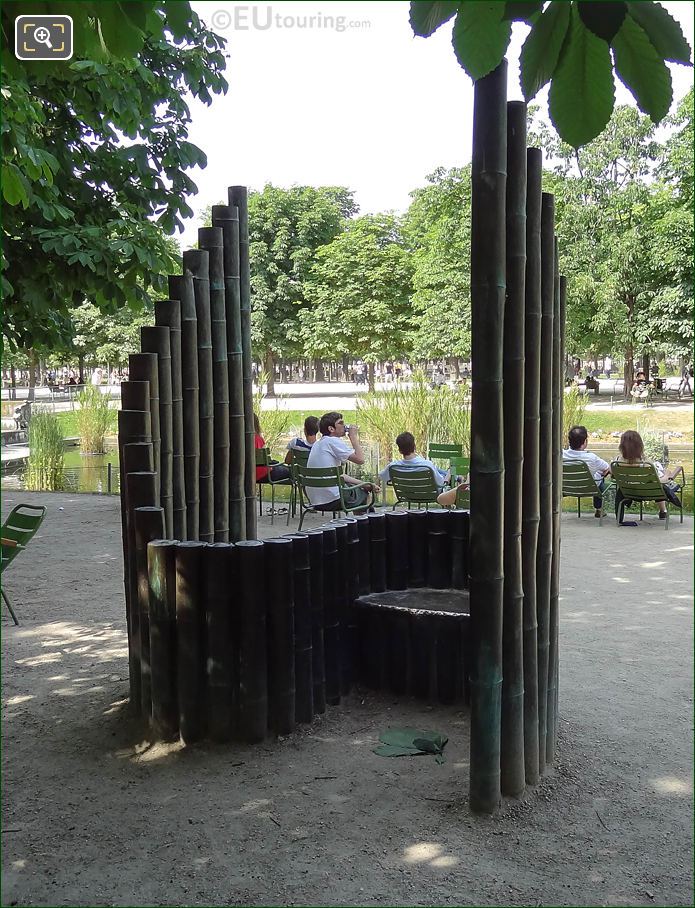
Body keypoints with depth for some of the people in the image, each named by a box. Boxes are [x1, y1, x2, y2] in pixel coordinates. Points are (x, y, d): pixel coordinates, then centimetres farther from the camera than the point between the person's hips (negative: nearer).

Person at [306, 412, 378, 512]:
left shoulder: (318, 444, 16)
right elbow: (360, 459, -19)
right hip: (332, 501, -9)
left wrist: (363, 484, 14)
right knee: (364, 493, 17)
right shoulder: (333, 441, -13)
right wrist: (354, 437, -5)